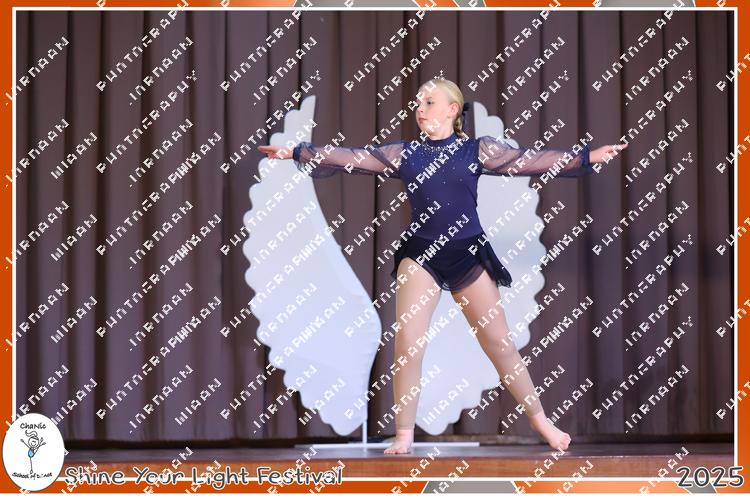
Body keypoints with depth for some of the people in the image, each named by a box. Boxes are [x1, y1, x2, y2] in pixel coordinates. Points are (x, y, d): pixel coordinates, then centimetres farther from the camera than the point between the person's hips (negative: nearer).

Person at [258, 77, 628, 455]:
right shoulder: (403, 154, 4)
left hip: (468, 253, -1)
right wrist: (296, 153, -5)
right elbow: (350, 158, 1)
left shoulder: (477, 150, 0)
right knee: (407, 341, -8)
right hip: (420, 254, 1)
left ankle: (539, 419, 19)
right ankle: (404, 434, 0)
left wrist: (590, 157, -13)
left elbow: (529, 160, -5)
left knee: (499, 343, 4)